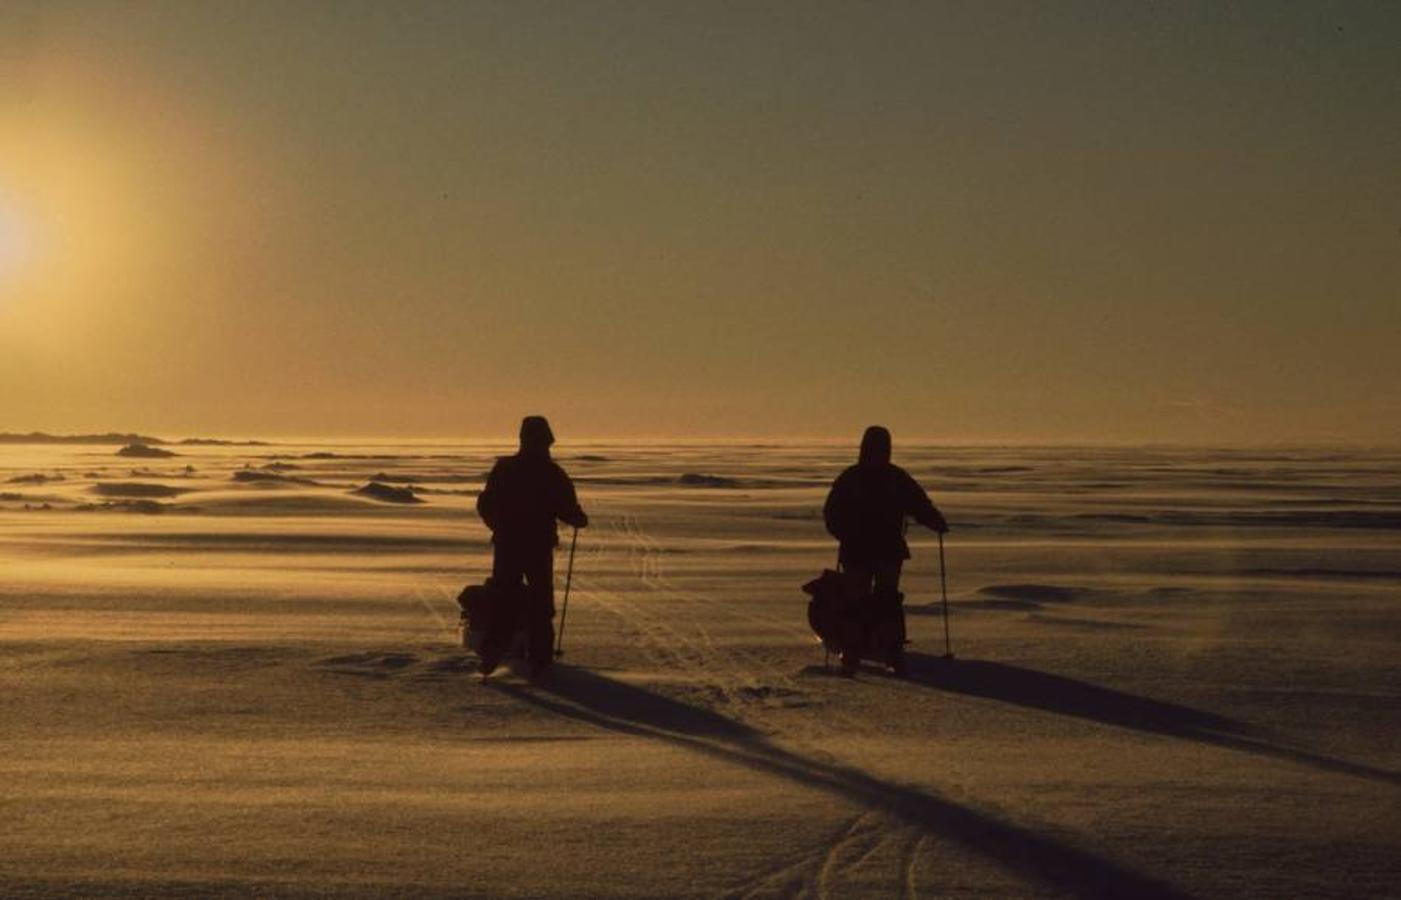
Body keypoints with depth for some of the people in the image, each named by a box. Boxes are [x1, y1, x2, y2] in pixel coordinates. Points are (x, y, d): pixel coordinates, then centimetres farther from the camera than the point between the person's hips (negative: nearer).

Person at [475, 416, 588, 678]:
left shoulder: (503, 468, 1)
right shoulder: (552, 473, -8)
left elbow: (485, 504, 5)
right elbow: (568, 509, -9)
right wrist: (580, 520, 14)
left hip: (506, 545, 2)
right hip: (539, 547, -2)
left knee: (501, 597, 10)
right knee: (540, 603, 7)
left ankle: (493, 653, -1)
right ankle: (539, 659, 6)